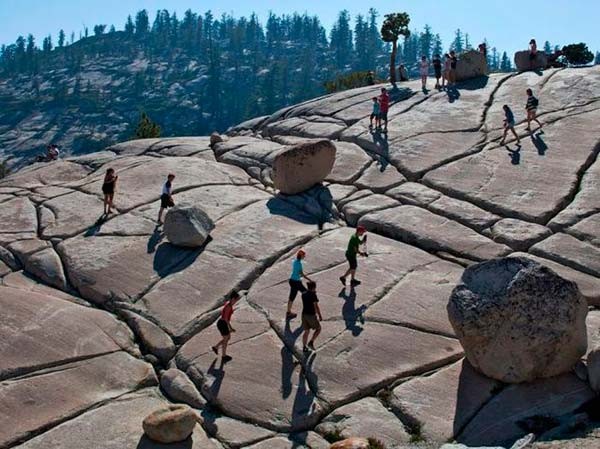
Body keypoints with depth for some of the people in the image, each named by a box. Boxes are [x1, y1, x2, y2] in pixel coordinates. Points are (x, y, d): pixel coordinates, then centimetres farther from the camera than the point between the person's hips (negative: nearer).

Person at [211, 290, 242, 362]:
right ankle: (224, 356, 30)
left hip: (222, 323, 9)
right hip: (222, 324, -9)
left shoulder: (228, 303, 2)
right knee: (225, 340, 11)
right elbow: (226, 318, -26)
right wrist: (230, 328, -20)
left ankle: (215, 347, 37)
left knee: (228, 337, 24)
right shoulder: (229, 306, -28)